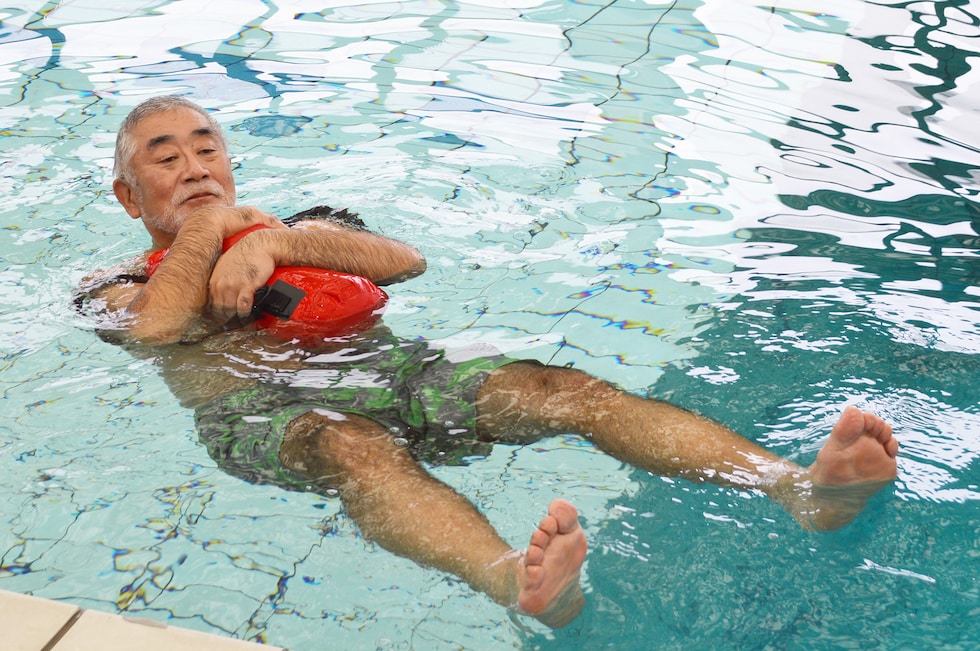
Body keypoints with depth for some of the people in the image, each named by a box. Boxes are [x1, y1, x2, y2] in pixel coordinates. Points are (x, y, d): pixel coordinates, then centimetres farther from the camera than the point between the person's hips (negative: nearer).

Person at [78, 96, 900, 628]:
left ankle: (806, 487, -41)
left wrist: (275, 241, 1)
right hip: (254, 407, -3)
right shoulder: (117, 287, 23)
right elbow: (155, 330, -4)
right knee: (354, 447, -40)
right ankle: (517, 583, -71)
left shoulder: (294, 229, 32)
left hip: (383, 365, 4)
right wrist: (206, 226, 10)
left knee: (555, 386, -23)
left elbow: (405, 261, 12)